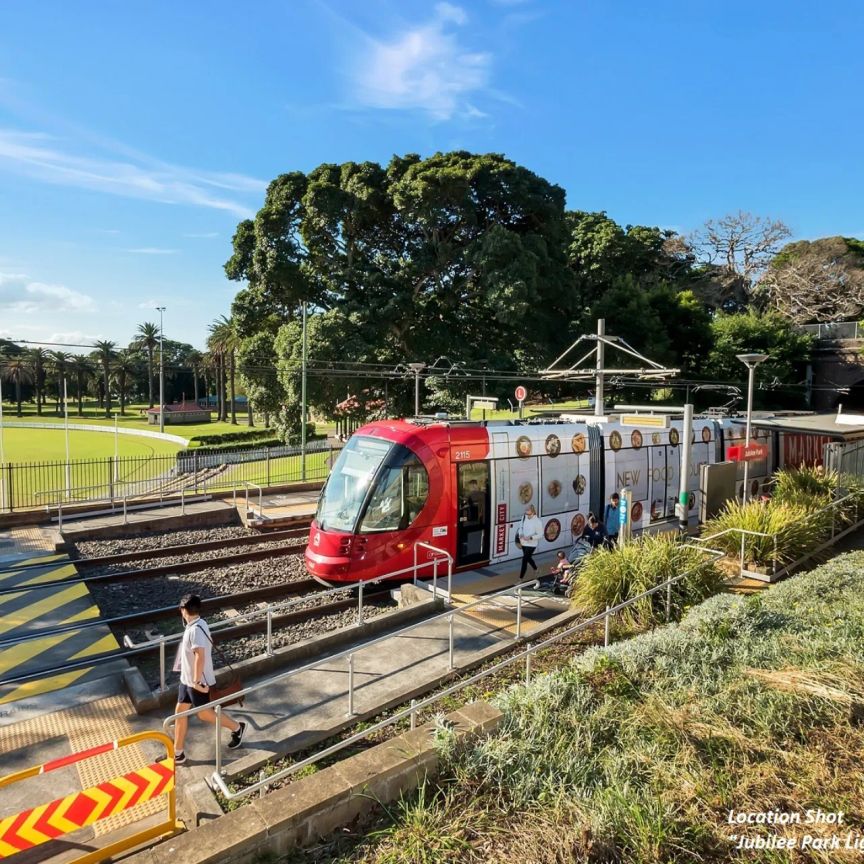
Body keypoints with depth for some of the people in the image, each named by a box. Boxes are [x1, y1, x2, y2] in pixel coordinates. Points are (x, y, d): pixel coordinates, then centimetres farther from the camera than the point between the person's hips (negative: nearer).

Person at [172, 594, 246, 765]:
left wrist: (197, 681, -31)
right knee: (180, 712, 14)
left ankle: (237, 728, 25)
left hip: (198, 681, -9)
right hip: (187, 679, 9)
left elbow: (200, 656, -36)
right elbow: (209, 644, 17)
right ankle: (178, 753, 25)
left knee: (204, 714, 7)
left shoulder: (195, 629, -28)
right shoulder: (198, 624, 3)